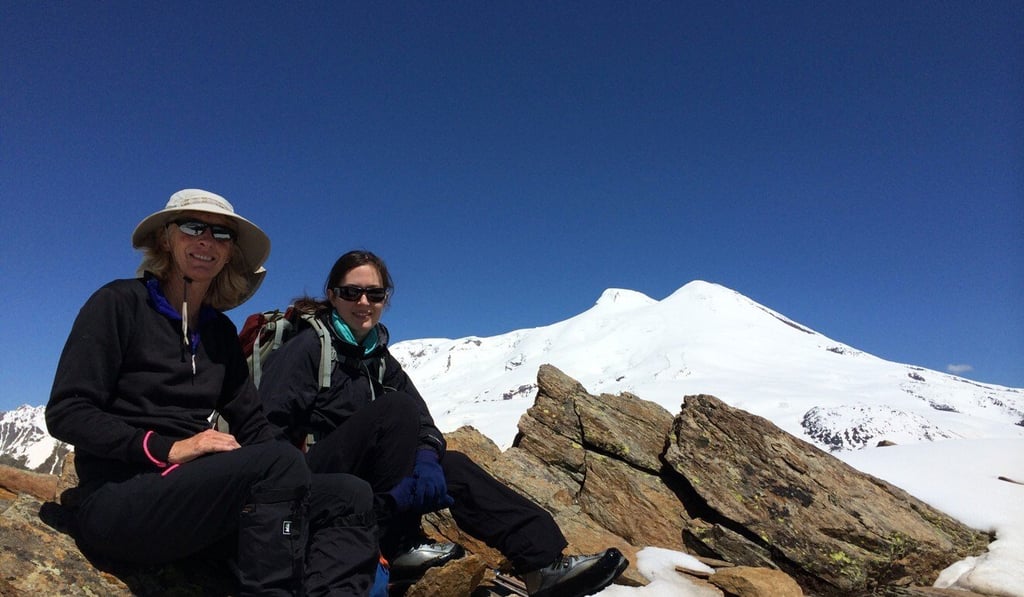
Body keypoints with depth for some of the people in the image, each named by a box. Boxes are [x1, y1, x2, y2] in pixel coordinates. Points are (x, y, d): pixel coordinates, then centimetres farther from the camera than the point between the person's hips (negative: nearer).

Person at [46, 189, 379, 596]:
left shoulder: (220, 331, 15)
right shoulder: (119, 303, -1)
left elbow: (254, 427, 11)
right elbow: (66, 414, -7)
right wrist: (166, 450, -19)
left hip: (195, 496, 6)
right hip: (119, 501, -6)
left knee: (349, 495, -14)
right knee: (278, 461, -32)